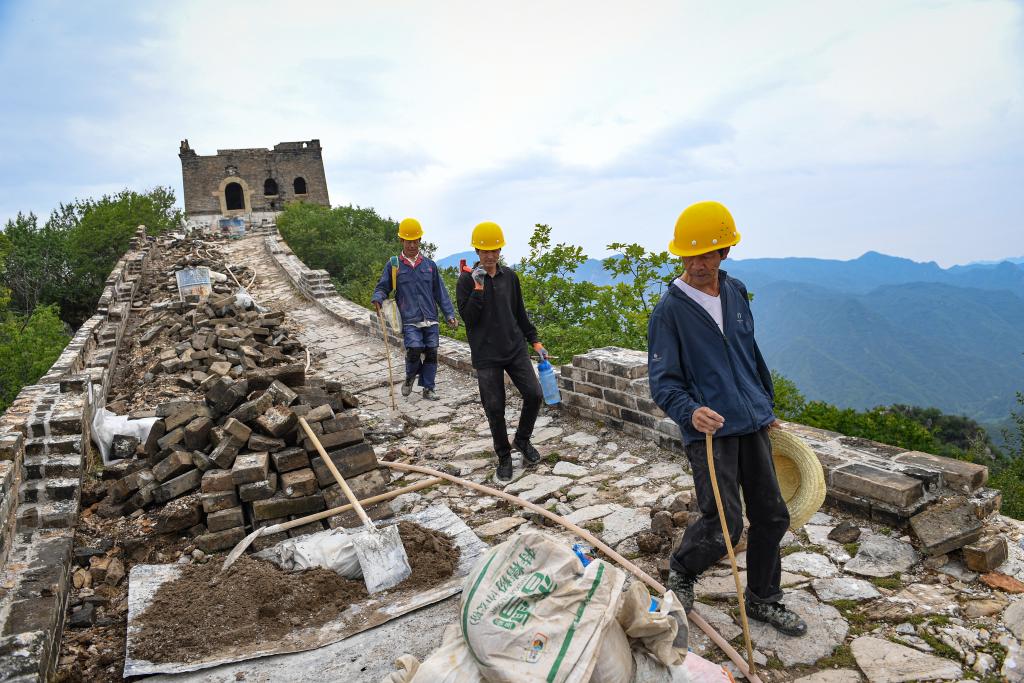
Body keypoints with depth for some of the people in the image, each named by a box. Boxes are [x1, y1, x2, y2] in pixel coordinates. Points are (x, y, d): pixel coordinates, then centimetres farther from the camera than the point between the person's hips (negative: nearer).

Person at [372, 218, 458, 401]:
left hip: (430, 319, 3)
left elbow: (440, 292, 10)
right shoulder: (393, 264, 4)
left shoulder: (429, 265, 9)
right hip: (409, 320, -2)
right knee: (414, 350, -17)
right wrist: (378, 298, -16)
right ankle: (410, 377, 14)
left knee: (431, 353, 3)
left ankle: (428, 388, 18)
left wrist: (450, 315, 4)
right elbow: (382, 287, 8)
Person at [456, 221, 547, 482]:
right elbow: (468, 318, -13)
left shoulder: (510, 276, 6)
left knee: (534, 394, -7)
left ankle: (522, 440, 20)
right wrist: (478, 287, -21)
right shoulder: (467, 280, -5)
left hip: (515, 349, 3)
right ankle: (504, 457, 21)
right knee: (495, 408, 1)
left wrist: (534, 340, 12)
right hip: (486, 355, -3)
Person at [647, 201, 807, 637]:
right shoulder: (669, 309, -10)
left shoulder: (736, 292, 9)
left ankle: (762, 600, 35)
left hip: (752, 424, 7)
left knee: (772, 516, 13)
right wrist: (690, 411, -32)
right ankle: (680, 572, 24)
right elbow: (663, 380, -13)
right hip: (710, 430, -6)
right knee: (723, 526, -9)